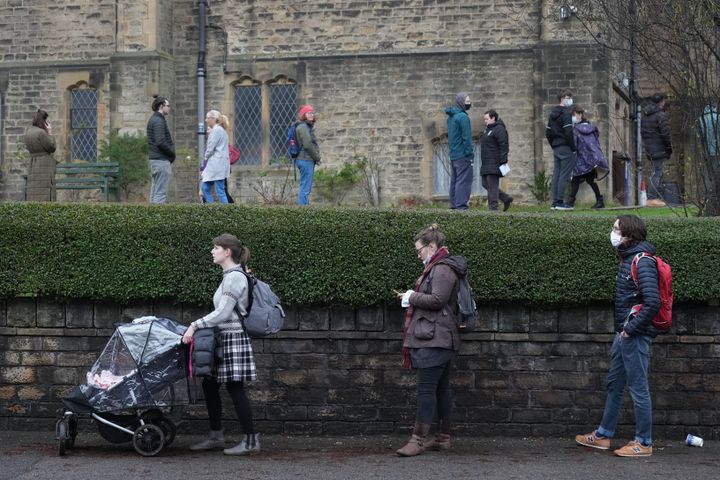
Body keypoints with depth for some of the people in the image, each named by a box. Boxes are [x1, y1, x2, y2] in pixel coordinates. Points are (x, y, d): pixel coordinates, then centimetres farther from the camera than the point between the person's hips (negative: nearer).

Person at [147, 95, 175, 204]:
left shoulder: (153, 120, 17)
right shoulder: (159, 121, -13)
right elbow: (161, 143, -21)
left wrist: (171, 154, 9)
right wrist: (172, 154, -8)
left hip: (155, 159, 10)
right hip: (162, 160, -10)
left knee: (154, 193, 11)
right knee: (161, 193, -9)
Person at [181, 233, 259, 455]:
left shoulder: (235, 277, -14)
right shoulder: (230, 276, 16)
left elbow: (223, 313, -20)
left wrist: (195, 325, -20)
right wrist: (199, 326, 16)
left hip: (234, 338, -10)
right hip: (224, 338, 10)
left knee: (235, 389, -6)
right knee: (209, 386, 12)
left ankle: (250, 440, 1)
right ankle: (216, 437, 20)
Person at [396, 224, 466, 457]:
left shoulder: (443, 269, -12)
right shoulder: (439, 267, 20)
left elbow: (437, 300, -21)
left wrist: (412, 297, -8)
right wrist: (412, 297, 13)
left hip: (434, 339, -11)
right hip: (439, 339, 11)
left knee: (426, 389, -10)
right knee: (441, 388, 12)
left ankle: (418, 440, -9)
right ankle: (443, 438, 18)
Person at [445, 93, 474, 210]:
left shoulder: (450, 117, 15)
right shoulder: (463, 117, -13)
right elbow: (466, 138, -17)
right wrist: (470, 154, -15)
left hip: (453, 155, 9)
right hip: (463, 155, -9)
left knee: (454, 180, 11)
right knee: (464, 180, -7)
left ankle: (454, 204, 13)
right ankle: (461, 204, -10)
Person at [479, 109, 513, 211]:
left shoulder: (499, 129, -11)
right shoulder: (488, 129, 21)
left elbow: (504, 146, -17)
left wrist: (503, 161, -22)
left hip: (494, 164, -10)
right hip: (486, 164, 10)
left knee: (492, 185, -10)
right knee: (485, 184, 10)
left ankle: (493, 207, -8)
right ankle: (506, 199, 17)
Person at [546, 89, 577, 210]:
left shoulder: (552, 114, 15)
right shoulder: (566, 113, -11)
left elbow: (548, 132, 18)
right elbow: (569, 133, -18)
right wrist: (573, 148, -12)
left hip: (556, 149, 8)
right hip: (566, 148, -8)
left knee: (556, 174, 9)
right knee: (564, 174, -7)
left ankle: (555, 202, 9)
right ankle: (560, 202, -9)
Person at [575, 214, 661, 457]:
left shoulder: (642, 262, -17)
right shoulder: (627, 258, 13)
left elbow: (653, 302, -25)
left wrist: (631, 329, -18)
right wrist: (621, 330, 14)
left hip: (635, 336, -10)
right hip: (623, 334, 10)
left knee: (638, 387, -2)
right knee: (614, 384, 17)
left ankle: (644, 442, 7)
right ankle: (603, 435, 27)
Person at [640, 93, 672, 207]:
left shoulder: (645, 115, 12)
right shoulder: (660, 115, -14)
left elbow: (642, 132, 16)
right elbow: (666, 133, -15)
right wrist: (670, 147, -5)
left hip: (649, 149, 8)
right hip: (659, 149, -8)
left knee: (658, 172, 15)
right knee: (657, 173, -7)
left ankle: (658, 197, 17)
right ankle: (652, 199, -11)